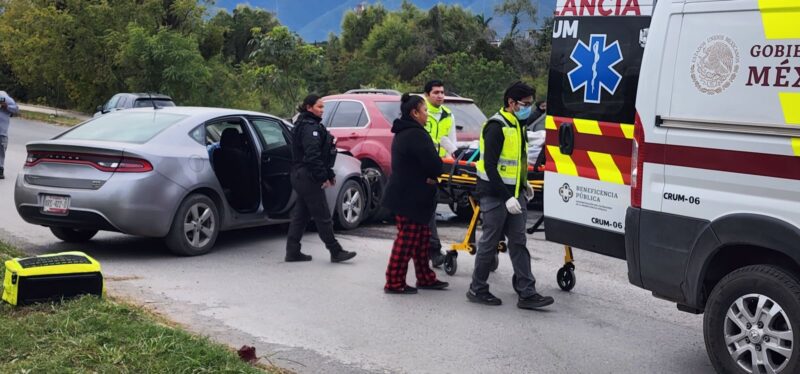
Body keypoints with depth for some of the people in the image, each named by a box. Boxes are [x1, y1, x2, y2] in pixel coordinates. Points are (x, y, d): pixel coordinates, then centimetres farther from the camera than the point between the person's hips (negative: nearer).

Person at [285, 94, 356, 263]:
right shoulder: (310, 127, -15)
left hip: (300, 177, 10)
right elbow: (312, 155, -24)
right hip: (308, 178, -10)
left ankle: (292, 252, 14)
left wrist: (329, 174, 17)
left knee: (300, 215, 12)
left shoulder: (309, 125, 18)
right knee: (323, 217, -3)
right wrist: (324, 177, -21)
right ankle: (336, 252, 4)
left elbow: (321, 153, 20)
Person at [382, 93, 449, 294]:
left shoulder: (403, 133, 15)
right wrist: (431, 176, -1)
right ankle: (394, 282, 1)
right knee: (407, 239, -4)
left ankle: (425, 278, 25)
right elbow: (435, 165, -23)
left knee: (422, 237, 17)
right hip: (410, 197, -11)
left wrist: (429, 176, -3)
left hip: (405, 194, 11)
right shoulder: (416, 135, -20)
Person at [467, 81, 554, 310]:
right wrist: (506, 198, -25)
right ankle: (477, 290, 14)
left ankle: (527, 293, 6)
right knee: (490, 242, 1)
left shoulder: (517, 124, 13)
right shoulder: (496, 127, -16)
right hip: (495, 195, -9)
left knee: (518, 242, 6)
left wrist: (524, 183, 19)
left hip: (515, 193, 9)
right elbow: (489, 166, -22)